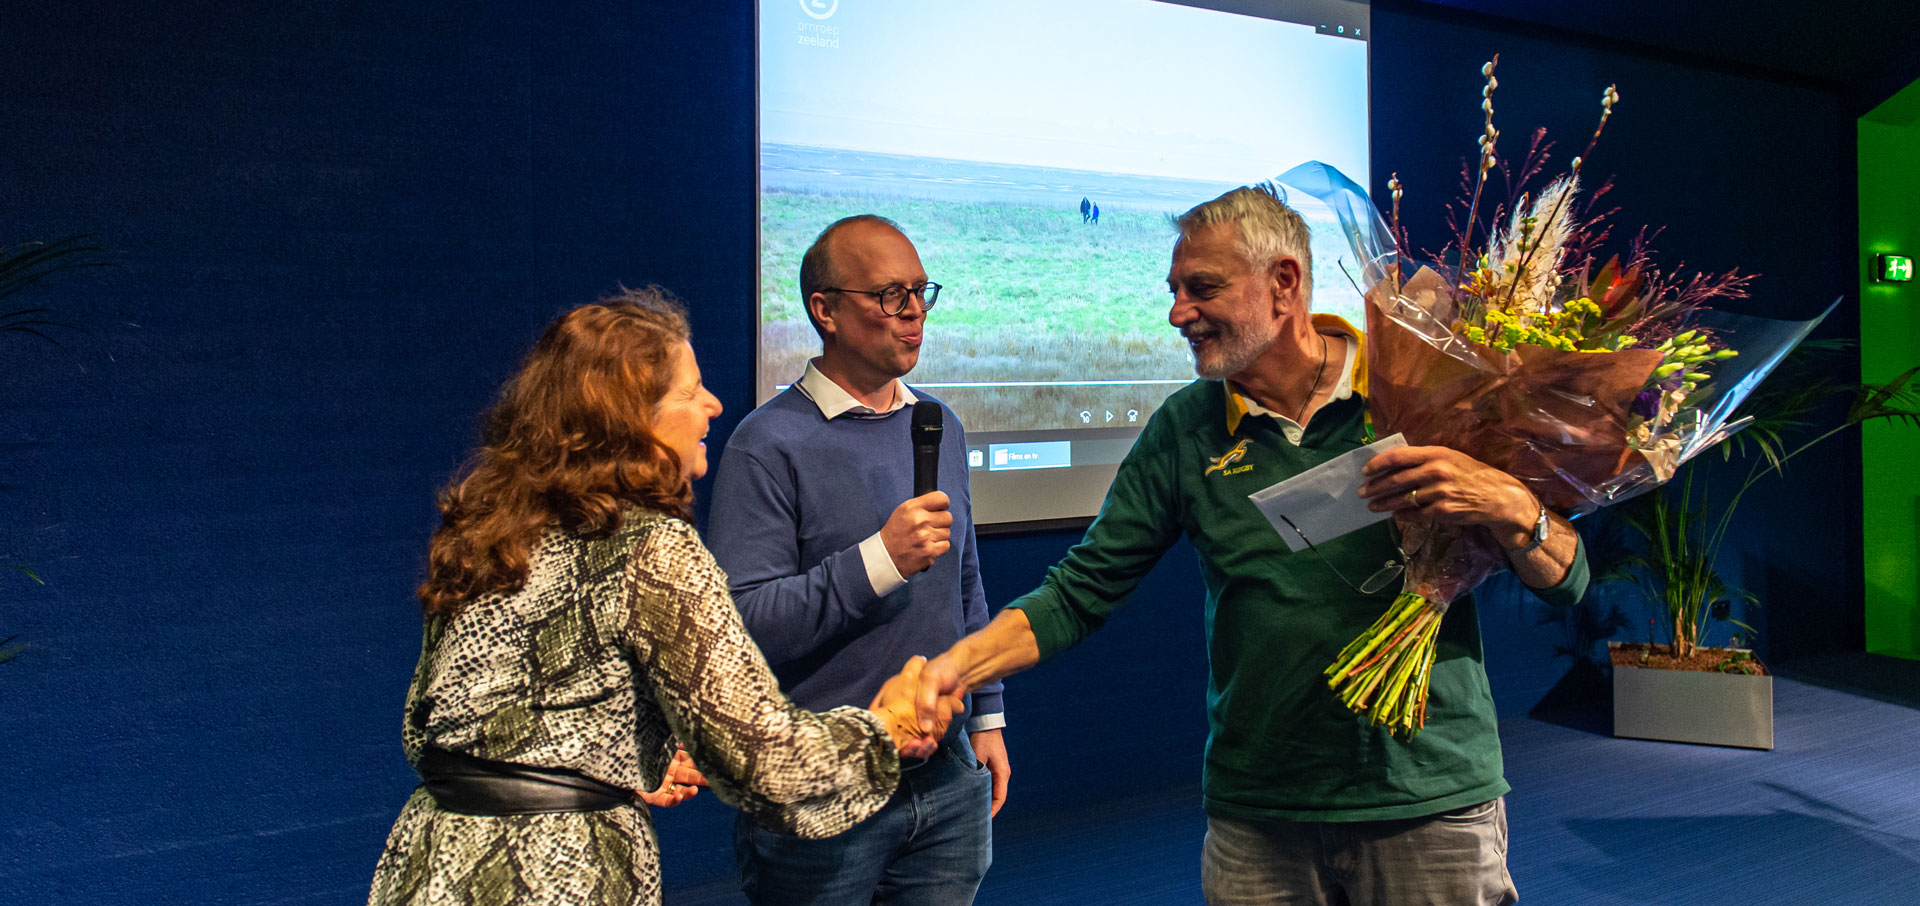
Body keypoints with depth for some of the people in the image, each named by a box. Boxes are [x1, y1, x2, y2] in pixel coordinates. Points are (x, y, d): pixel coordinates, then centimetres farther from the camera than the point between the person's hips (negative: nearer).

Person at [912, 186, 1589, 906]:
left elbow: (1566, 584, -4)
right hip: (1256, 822, 2)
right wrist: (956, 666, -14)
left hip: (1434, 802, -1)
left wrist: (1508, 509, -25)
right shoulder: (1184, 429, 0)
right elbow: (1080, 593, 0)